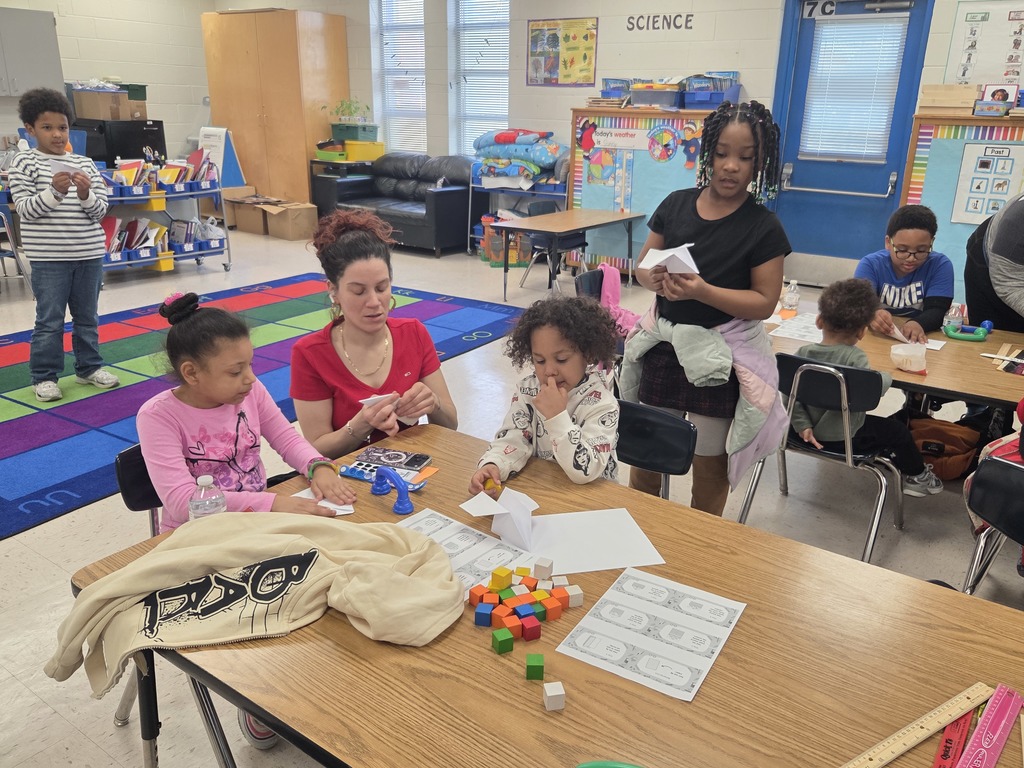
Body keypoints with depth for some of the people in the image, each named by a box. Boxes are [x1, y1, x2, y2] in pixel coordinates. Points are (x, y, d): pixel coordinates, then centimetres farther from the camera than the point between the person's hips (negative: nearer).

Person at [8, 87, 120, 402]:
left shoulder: (84, 164, 7)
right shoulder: (23, 163, -2)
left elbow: (100, 211, 4)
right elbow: (25, 209, -9)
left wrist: (86, 195, -17)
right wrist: (54, 192, -23)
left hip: (89, 253, 4)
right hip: (48, 257, -3)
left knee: (87, 316, 14)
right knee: (50, 320, 2)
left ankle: (89, 367, 28)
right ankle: (44, 376, 14)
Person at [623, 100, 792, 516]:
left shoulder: (764, 227, -10)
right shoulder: (676, 204, 0)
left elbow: (764, 302, -12)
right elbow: (643, 265, 6)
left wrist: (702, 291, -27)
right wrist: (654, 278, -18)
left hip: (722, 356, -3)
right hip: (664, 344, 3)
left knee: (710, 463, 11)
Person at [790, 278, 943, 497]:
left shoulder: (803, 353, -12)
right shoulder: (853, 357, -25)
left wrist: (803, 425, -5)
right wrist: (886, 378, -16)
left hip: (812, 434, 6)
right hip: (844, 438, -6)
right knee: (898, 430, 20)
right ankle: (916, 475, 43)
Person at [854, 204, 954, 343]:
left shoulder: (940, 265, -3)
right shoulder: (870, 264, -5)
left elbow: (937, 310, -14)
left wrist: (918, 323, -37)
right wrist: (872, 315, -43)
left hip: (920, 341, 0)